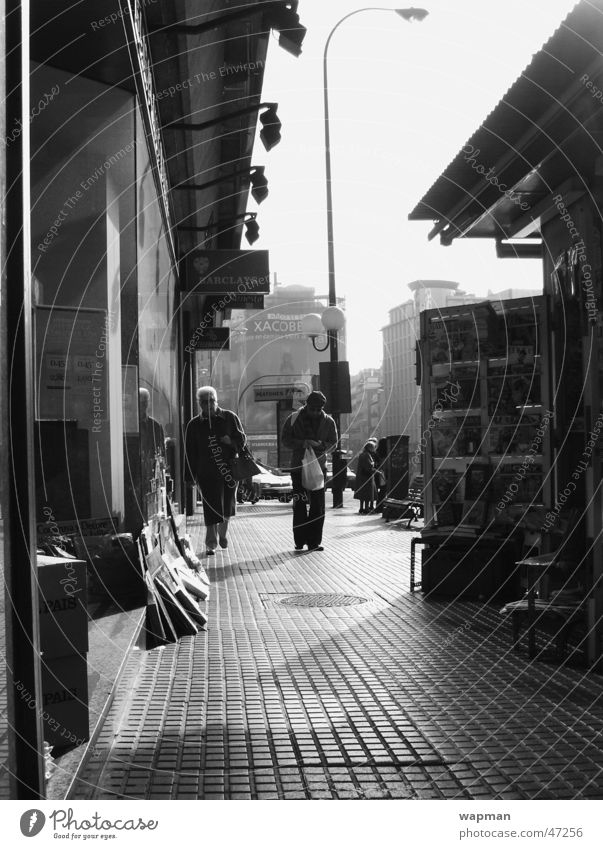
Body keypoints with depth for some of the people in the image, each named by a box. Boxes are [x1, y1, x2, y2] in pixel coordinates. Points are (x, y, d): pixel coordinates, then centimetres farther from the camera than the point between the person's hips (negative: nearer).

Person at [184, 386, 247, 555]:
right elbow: (190, 452, 5)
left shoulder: (229, 418, 5)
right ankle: (211, 544, 2)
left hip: (230, 469, 1)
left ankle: (223, 533, 36)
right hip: (207, 473, -1)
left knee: (228, 505, 11)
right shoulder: (194, 425, 4)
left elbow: (242, 440, 8)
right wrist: (191, 476, -1)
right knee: (211, 508, -5)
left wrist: (231, 441, -15)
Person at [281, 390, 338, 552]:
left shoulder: (328, 422, 2)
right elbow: (286, 440, -1)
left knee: (318, 506, 1)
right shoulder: (294, 419, -3)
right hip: (299, 466, -2)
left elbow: (333, 444, 5)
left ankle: (314, 542, 7)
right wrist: (302, 443, -18)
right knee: (300, 505, -3)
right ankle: (299, 541, 6)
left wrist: (320, 445, -16)